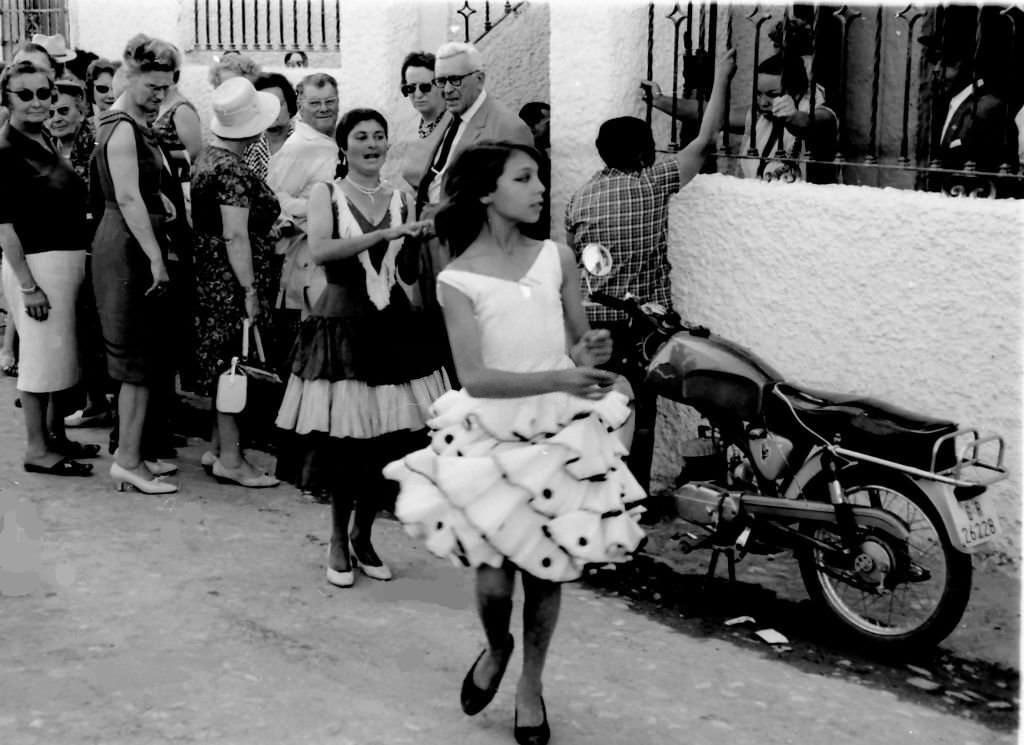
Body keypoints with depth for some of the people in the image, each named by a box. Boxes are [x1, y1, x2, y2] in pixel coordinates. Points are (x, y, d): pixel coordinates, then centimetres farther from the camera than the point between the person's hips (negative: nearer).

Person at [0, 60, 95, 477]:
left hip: (69, 259, 8)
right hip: (36, 263, -8)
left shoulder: (46, 139, 11)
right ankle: (36, 449, 8)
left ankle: (55, 434, 29)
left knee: (60, 352, 16)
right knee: (42, 353, -2)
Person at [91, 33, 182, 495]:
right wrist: (155, 257, -22)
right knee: (139, 359, -5)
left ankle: (132, 451, 21)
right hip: (129, 249, -10)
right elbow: (128, 198, -21)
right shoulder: (121, 128, -14)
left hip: (138, 246, 10)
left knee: (146, 358, 13)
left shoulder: (139, 125, 17)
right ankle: (127, 462, 1)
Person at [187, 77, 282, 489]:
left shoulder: (207, 156, 11)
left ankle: (219, 446, 24)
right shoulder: (233, 170, -18)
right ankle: (230, 458, 4)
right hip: (232, 281, -10)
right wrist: (250, 291, -21)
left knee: (224, 363, 16)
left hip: (211, 280, 10)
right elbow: (236, 236, -22)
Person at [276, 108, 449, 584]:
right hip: (342, 326, -4)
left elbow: (409, 274, 12)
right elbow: (320, 251, -18)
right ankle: (338, 541, 16)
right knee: (343, 442, -4)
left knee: (390, 440, 2)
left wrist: (414, 242, -7)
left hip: (395, 327, 4)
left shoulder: (400, 199, 12)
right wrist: (384, 234, -23)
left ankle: (363, 536, 22)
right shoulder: (326, 194, 1)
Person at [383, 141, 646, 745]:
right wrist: (557, 378, -29)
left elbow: (580, 345, 7)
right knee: (495, 579, -6)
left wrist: (587, 356, -18)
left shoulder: (558, 258, 0)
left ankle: (531, 684, 32)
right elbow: (476, 377, -16)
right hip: (492, 436, -2)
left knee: (547, 571, 8)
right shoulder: (458, 280, -9)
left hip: (562, 433, 2)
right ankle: (496, 649, 30)